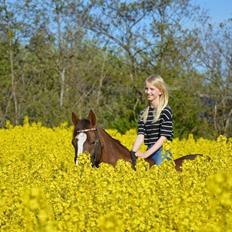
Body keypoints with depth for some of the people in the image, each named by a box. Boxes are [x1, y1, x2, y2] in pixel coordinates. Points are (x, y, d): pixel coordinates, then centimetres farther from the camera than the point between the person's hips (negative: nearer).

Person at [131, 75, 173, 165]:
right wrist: (133, 152, -16)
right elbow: (140, 135, 1)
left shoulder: (166, 111, -6)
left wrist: (146, 154, -19)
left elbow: (163, 137, -12)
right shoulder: (143, 114, 11)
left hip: (161, 153, -5)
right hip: (148, 152, 5)